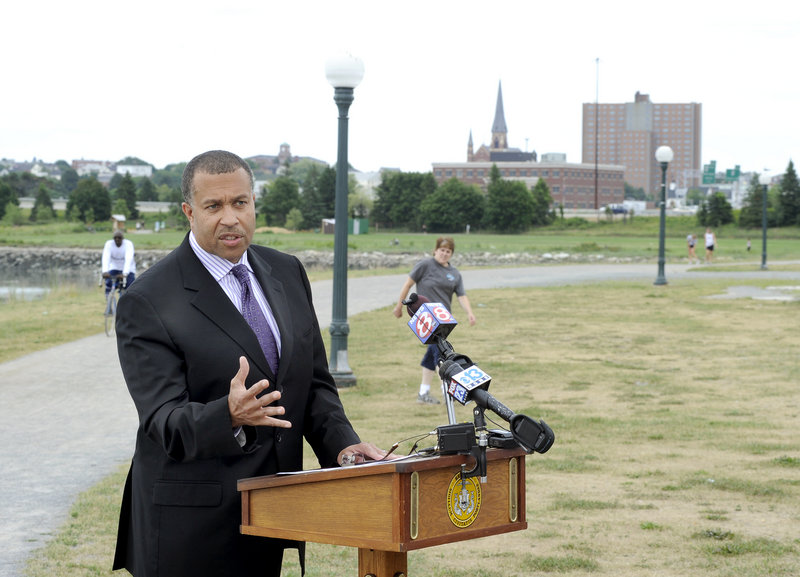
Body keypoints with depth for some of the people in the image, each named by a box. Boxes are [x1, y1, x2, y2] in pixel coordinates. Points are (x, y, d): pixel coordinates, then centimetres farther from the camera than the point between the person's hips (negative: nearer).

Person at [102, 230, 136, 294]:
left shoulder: (128, 244, -23)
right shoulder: (109, 244, -17)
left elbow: (128, 259, -36)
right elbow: (106, 258, -31)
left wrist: (125, 273, -51)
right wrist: (105, 271, -48)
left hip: (128, 269, -1)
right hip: (114, 268, 1)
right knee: (108, 283, -22)